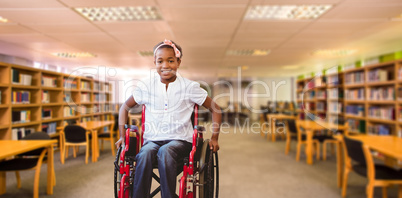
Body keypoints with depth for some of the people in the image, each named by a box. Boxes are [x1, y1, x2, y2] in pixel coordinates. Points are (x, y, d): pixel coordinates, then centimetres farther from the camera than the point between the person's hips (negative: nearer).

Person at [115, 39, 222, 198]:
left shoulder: (189, 87, 0)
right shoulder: (146, 86, 6)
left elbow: (215, 109, 6)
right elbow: (125, 107, 17)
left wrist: (214, 138, -2)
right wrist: (122, 136, 7)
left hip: (180, 140, -1)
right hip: (152, 139, 2)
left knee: (165, 152, -34)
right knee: (145, 153, -32)